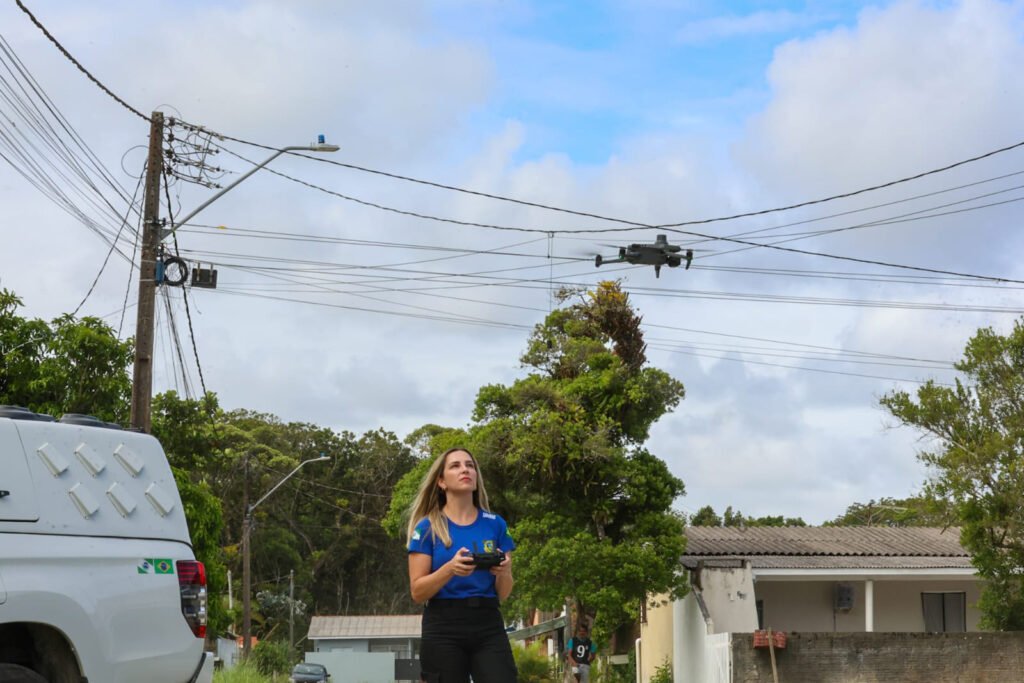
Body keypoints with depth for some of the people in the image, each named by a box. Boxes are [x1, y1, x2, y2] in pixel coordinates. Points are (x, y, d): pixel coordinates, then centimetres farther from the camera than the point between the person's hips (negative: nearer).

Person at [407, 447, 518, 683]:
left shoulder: (495, 524, 9)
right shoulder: (427, 528, 2)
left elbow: (503, 594, 10)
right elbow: (417, 592, -3)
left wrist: (504, 572, -12)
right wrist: (450, 569, -20)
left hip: (489, 627, 2)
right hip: (443, 630, -2)